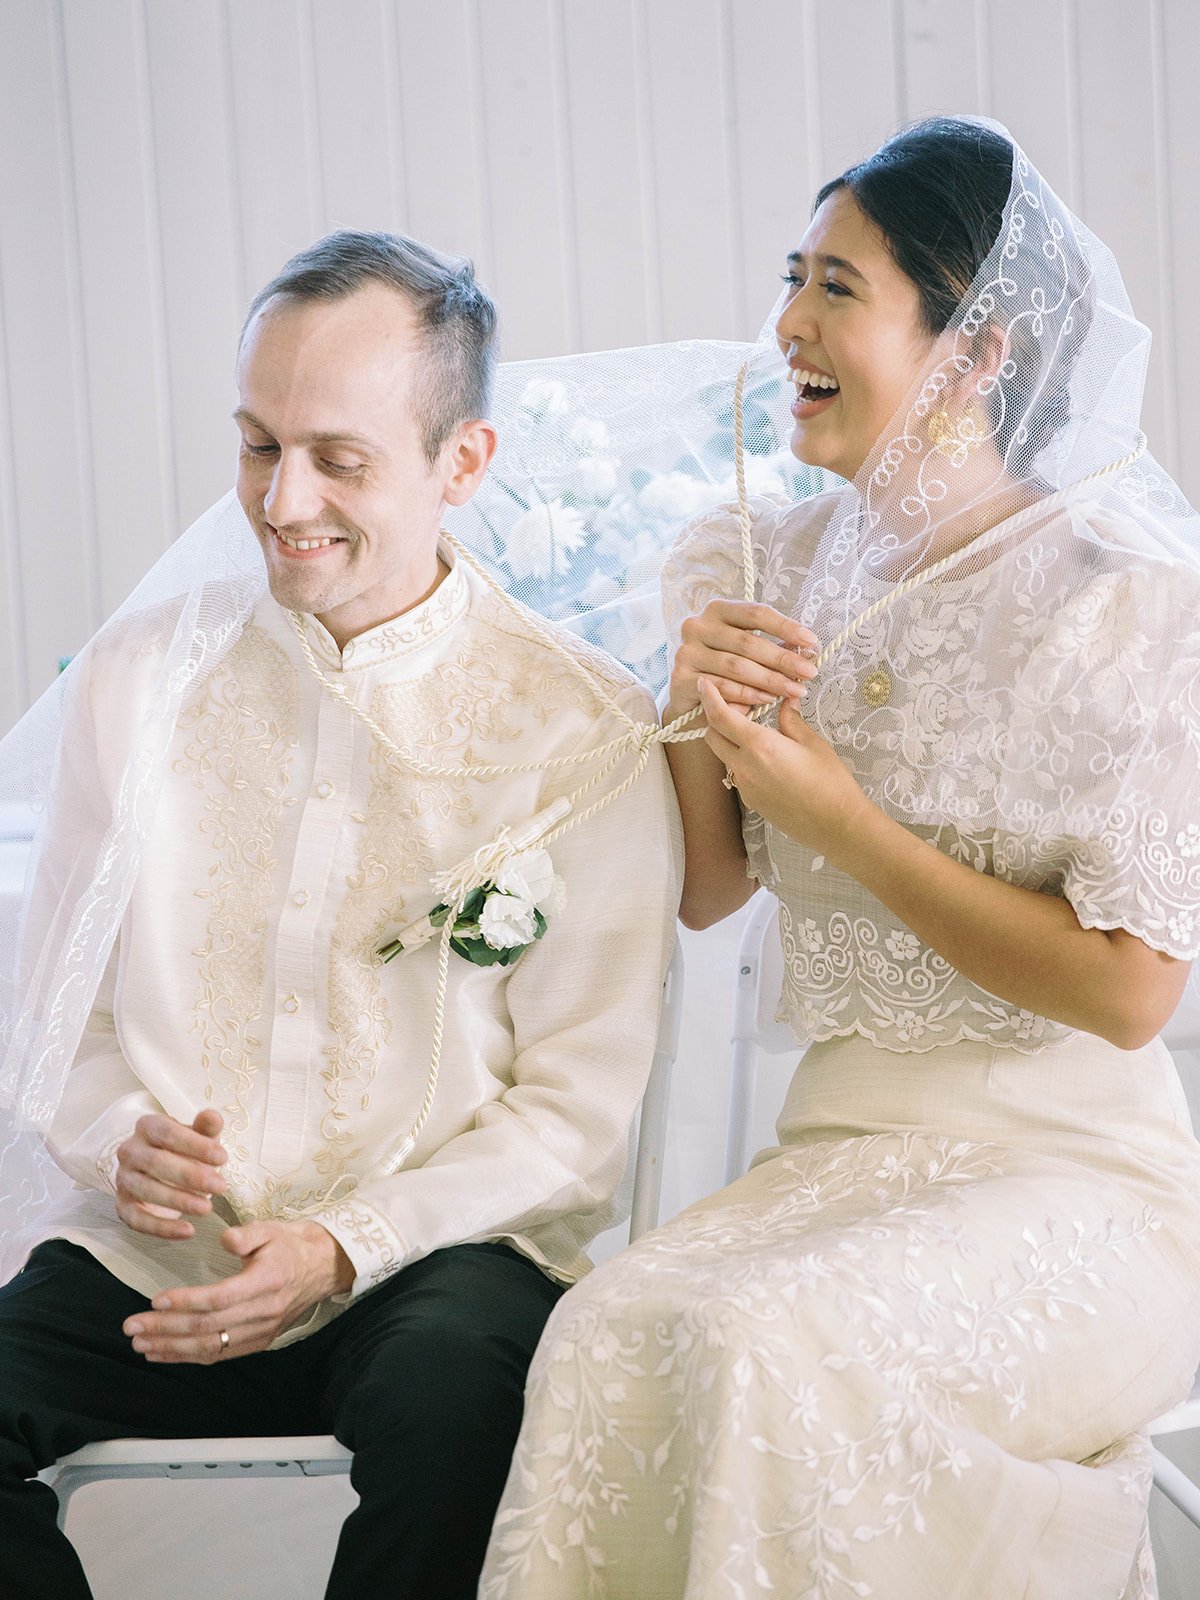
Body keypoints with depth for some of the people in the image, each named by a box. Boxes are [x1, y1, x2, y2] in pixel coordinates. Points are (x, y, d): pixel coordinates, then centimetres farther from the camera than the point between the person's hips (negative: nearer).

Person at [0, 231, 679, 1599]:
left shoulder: (584, 727, -2)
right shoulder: (134, 676, 9)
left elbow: (579, 1111, -3)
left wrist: (346, 1247, -16)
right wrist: (117, 1140, -8)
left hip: (438, 1249, -2)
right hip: (153, 1256, 3)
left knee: (453, 1401, -37)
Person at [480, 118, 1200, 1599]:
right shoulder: (786, 568, 8)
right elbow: (707, 894, 16)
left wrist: (843, 822, -12)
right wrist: (695, 715, -4)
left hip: (1076, 1180, -4)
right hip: (842, 1146, 5)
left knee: (764, 1340, -31)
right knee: (608, 1330, -27)